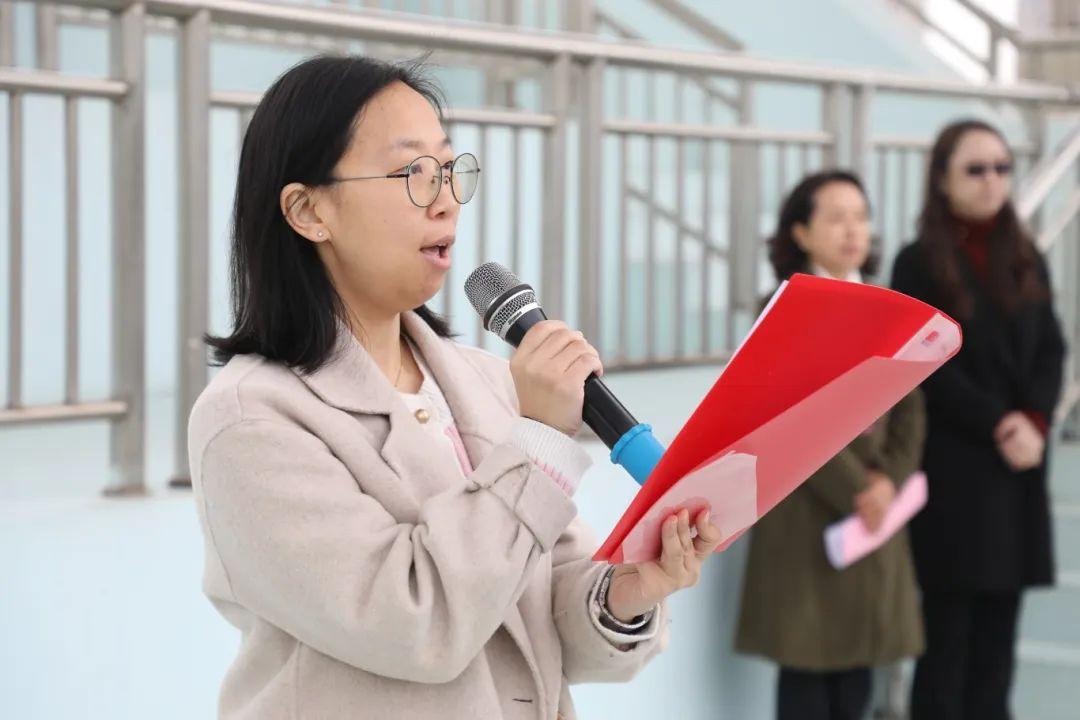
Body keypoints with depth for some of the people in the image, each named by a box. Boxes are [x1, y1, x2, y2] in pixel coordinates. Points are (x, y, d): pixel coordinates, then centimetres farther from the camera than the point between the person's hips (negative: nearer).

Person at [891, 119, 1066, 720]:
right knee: (948, 625, -2)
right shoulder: (920, 264, -3)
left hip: (1020, 465, 5)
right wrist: (997, 425, -15)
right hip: (953, 467, -5)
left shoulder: (1026, 259, 12)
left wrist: (1034, 421, -10)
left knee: (999, 620, 7)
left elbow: (1051, 351, 7)